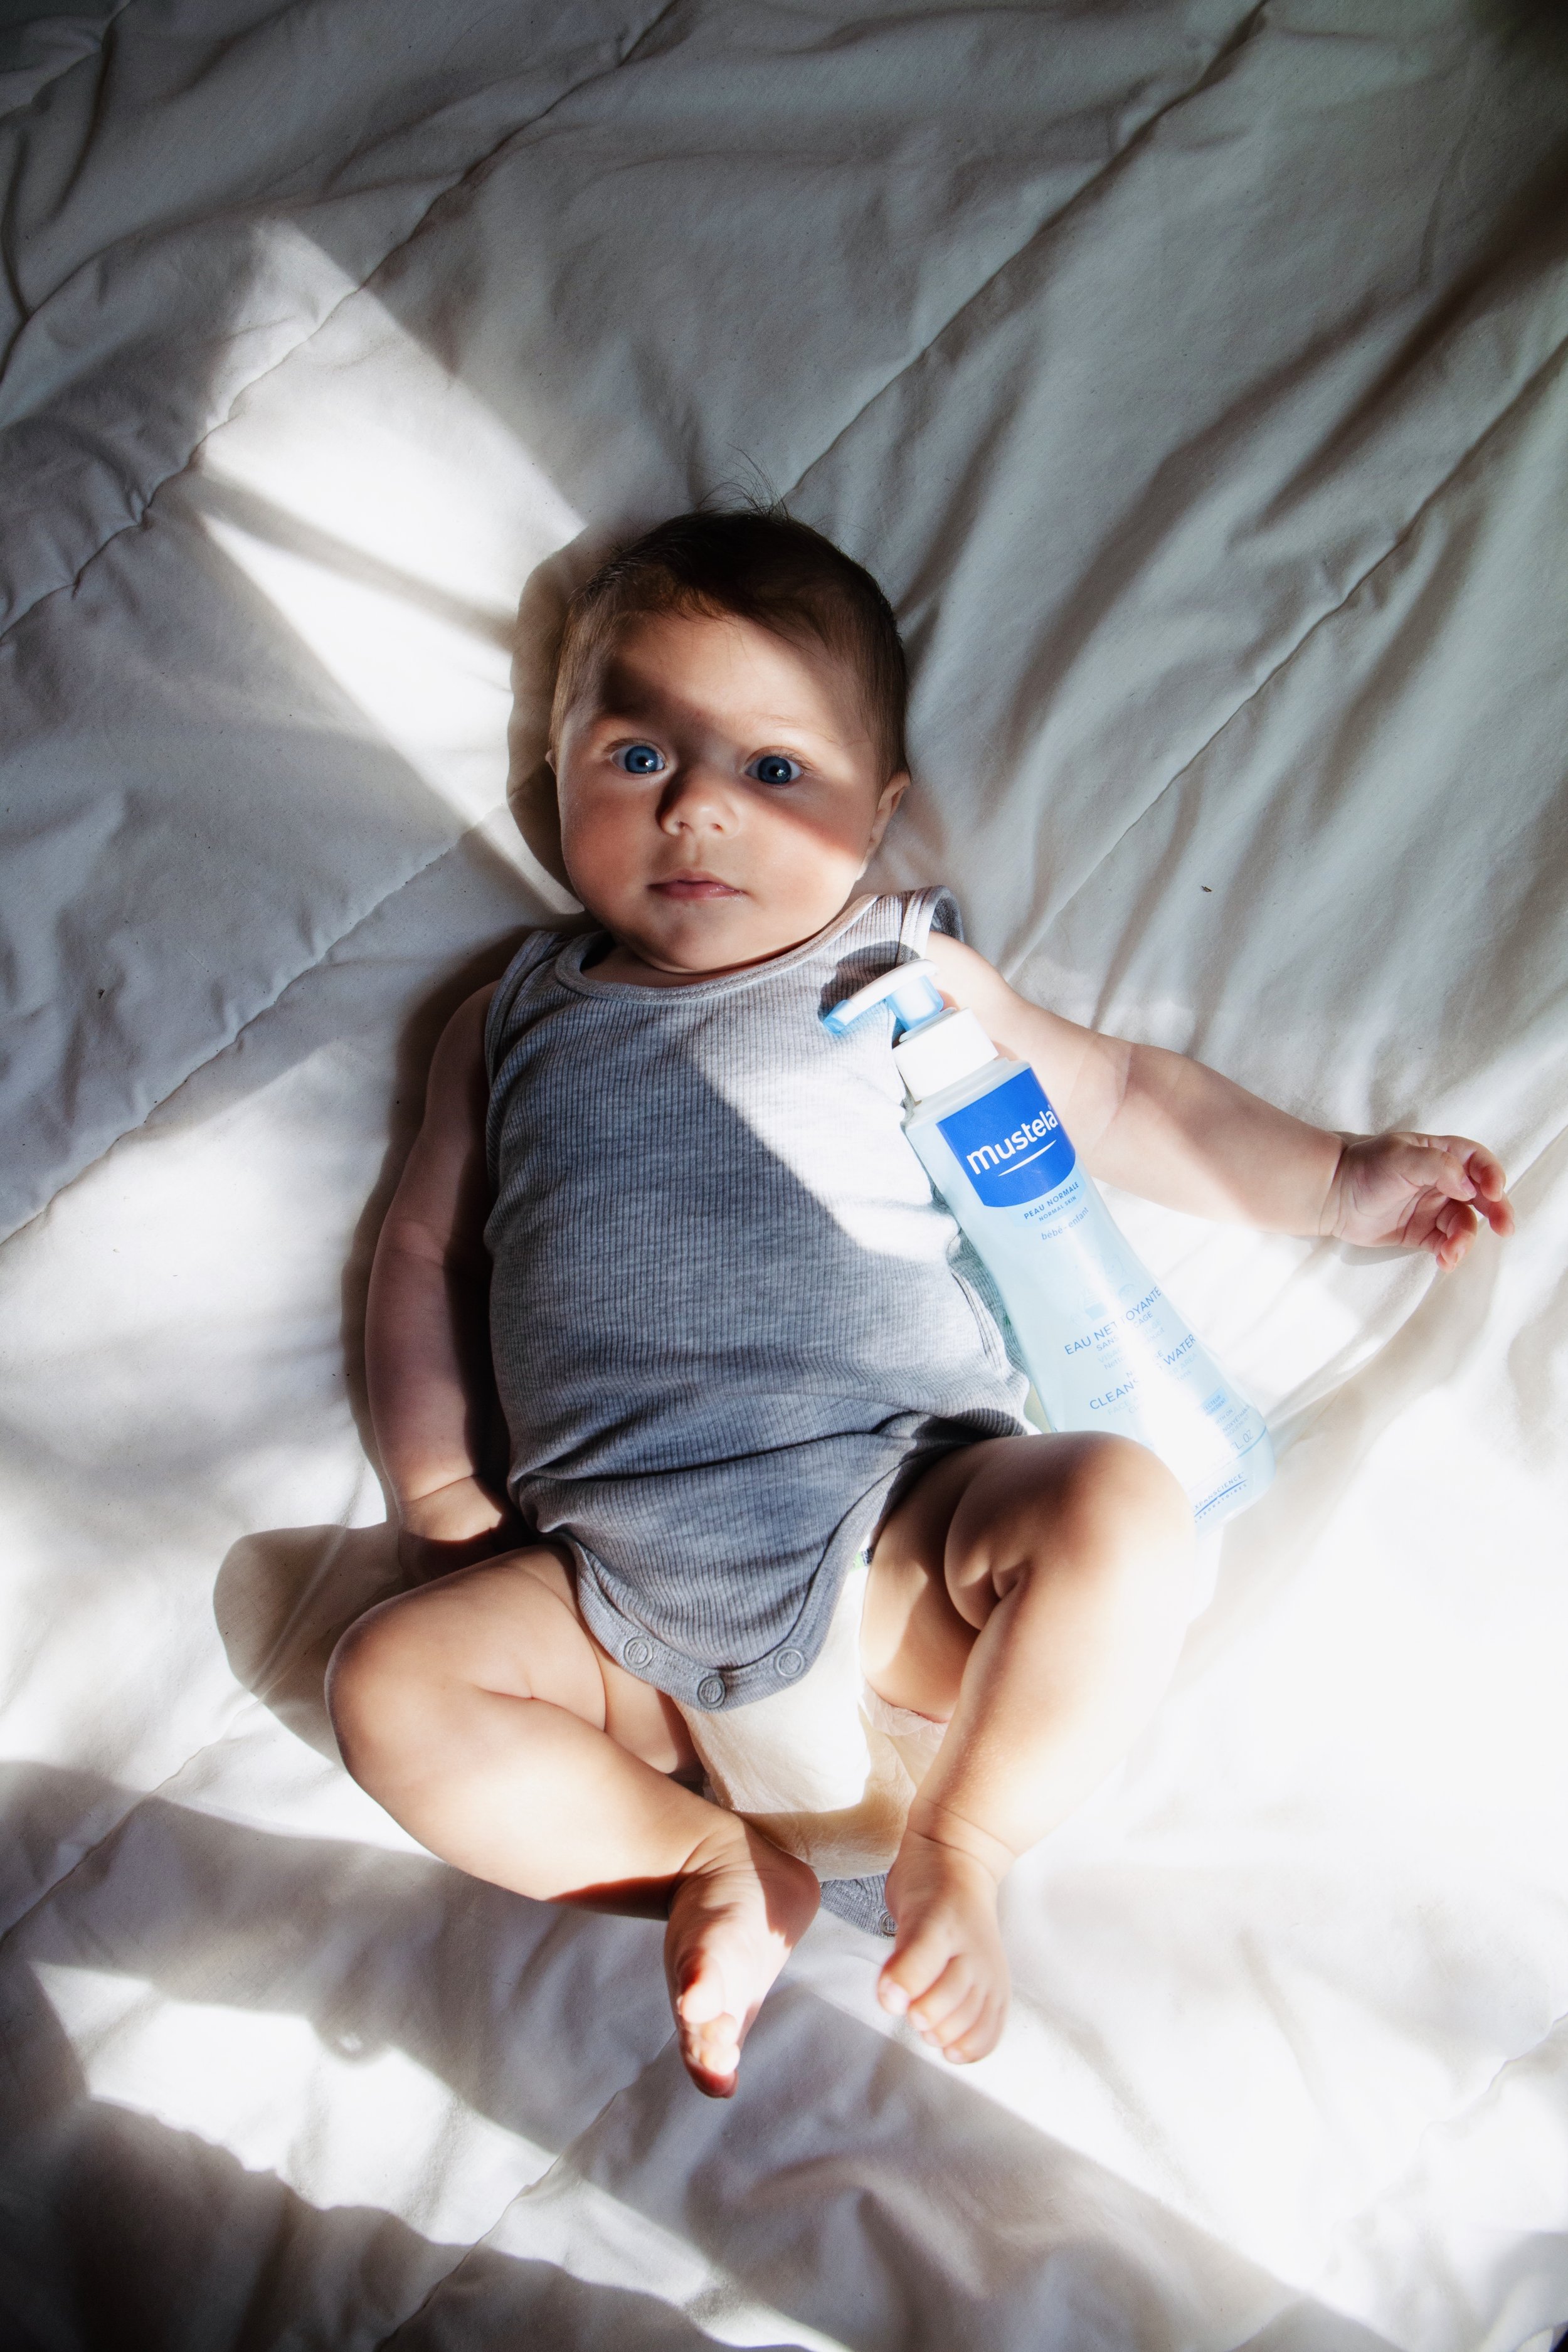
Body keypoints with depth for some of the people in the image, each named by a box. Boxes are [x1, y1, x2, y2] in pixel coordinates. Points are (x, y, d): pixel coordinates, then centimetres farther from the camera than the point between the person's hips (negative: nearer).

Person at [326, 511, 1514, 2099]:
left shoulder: (899, 979, 11)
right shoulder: (516, 1024, 16)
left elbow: (1118, 1095, 18)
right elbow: (425, 1250, 19)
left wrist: (1336, 1182, 10)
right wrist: (435, 1491, 7)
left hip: (905, 1535, -1)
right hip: (630, 1594, 2)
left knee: (1120, 1512, -28)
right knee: (388, 1680, -17)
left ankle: (956, 1847, -6)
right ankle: (709, 1864, -8)